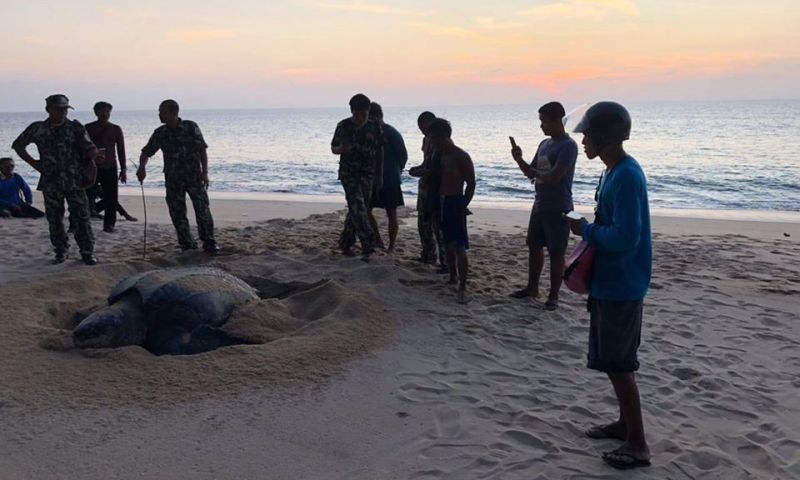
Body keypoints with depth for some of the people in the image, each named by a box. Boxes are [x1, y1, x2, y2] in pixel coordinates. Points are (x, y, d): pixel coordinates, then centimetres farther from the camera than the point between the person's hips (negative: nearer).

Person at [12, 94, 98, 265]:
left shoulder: (75, 127, 0)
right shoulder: (37, 128, 3)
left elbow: (91, 150, 0)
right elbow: (17, 145, 15)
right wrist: (33, 163, 7)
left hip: (74, 181, -1)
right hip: (50, 182, 2)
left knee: (81, 217, -3)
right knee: (54, 219, 7)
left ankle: (87, 252, 5)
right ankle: (60, 251, 21)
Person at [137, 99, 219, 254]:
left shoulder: (191, 127, -6)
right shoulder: (160, 133, 3)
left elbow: (202, 151, -4)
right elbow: (146, 152, 8)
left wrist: (205, 173, -10)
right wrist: (142, 167, -13)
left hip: (194, 176, -3)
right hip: (173, 179, 3)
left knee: (203, 209, -7)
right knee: (177, 213, 3)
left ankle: (209, 243, 2)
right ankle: (187, 243, 15)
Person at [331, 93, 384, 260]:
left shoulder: (375, 127, 1)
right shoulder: (343, 126, -4)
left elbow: (380, 152, 8)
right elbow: (333, 148, 6)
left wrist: (380, 176, 6)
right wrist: (341, 149, -19)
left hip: (368, 174, 3)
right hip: (348, 173, -3)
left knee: (358, 209, 7)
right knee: (358, 208, -15)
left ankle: (345, 243, 23)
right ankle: (368, 246, -16)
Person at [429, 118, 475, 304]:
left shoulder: (461, 157, -12)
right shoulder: (441, 155, 11)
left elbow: (471, 184, -9)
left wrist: (462, 205, -9)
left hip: (455, 203, -8)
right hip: (442, 203, 8)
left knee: (459, 248, -7)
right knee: (448, 245, 16)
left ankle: (463, 288, -5)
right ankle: (452, 278, 30)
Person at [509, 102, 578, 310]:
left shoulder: (568, 145, -15)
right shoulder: (544, 144, 11)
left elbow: (554, 176, -24)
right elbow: (532, 172, 15)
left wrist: (533, 172, -10)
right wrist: (519, 160, -3)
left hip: (558, 209, -8)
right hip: (540, 205, 9)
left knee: (556, 253, -1)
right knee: (534, 247, 15)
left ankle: (553, 296, 8)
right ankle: (532, 287, 29)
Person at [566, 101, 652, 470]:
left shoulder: (627, 177, -22)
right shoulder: (614, 172, 9)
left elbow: (625, 237, -27)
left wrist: (584, 229, -15)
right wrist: (590, 232, 6)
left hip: (621, 285, -10)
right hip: (608, 280, 10)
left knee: (618, 364, -1)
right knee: (614, 360, 19)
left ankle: (638, 444, 10)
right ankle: (625, 423, 33)